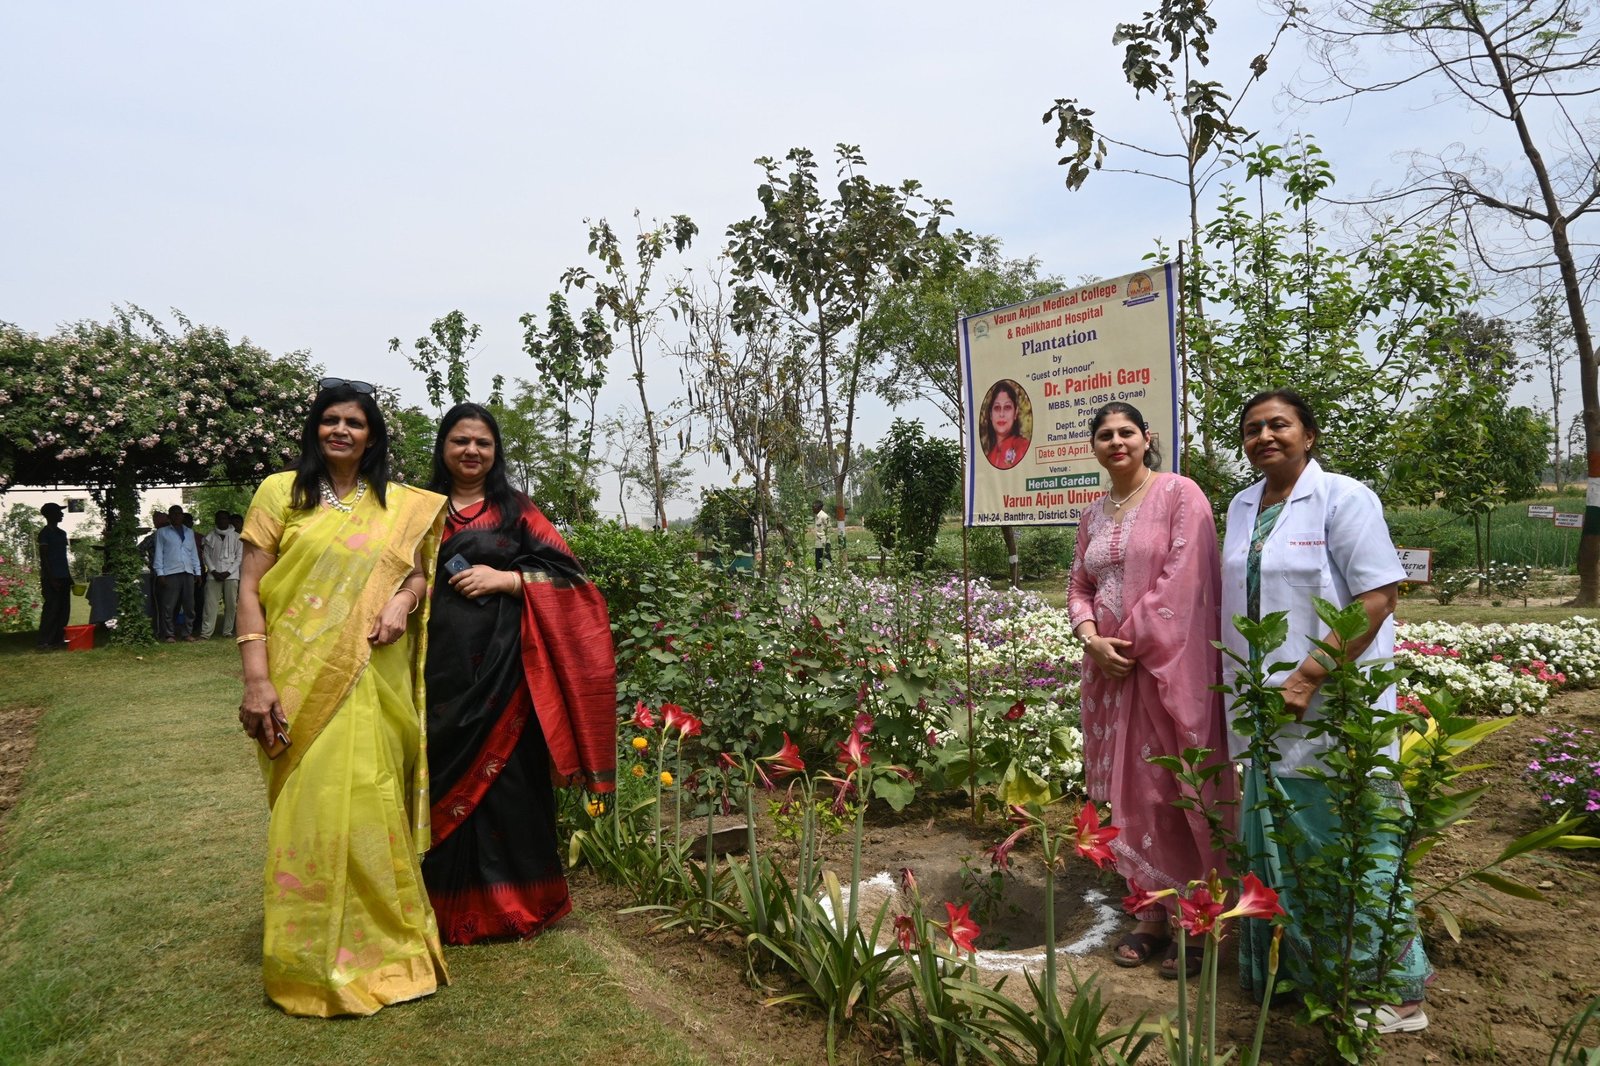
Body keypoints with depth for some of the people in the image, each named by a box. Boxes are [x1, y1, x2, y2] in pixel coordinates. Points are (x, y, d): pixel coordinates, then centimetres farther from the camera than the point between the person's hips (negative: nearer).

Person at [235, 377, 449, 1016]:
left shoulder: (402, 505, 9)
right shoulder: (281, 492, 2)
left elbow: (416, 574, 17)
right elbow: (250, 588, -1)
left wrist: (402, 602, -8)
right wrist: (256, 680, -9)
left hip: (375, 682, 2)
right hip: (303, 679, -2)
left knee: (373, 807, 5)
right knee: (311, 811, 1)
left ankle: (382, 945, 22)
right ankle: (312, 962, 17)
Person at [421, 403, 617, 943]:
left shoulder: (516, 509, 6)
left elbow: (567, 574, 0)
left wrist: (504, 579, -11)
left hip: (502, 666, -2)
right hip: (438, 663, 2)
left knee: (505, 773, 0)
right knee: (441, 775, 3)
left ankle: (511, 901, 14)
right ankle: (448, 901, 19)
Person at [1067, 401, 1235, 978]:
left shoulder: (1179, 494, -5)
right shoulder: (1093, 514, 15)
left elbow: (1183, 577, -13)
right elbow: (1079, 587, 16)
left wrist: (1132, 639, -12)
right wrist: (1091, 637, -4)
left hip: (1169, 664, -6)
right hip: (1110, 669, 6)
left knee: (1172, 791, -1)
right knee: (1128, 794, 9)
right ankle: (1151, 915, 21)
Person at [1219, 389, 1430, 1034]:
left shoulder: (1343, 498, -8)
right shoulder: (1242, 508, 12)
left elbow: (1378, 597, -15)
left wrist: (1308, 679, -19)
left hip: (1335, 706, -6)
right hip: (1270, 711, 6)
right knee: (1280, 848, 12)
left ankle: (1395, 992, 15)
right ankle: (1298, 968, 27)